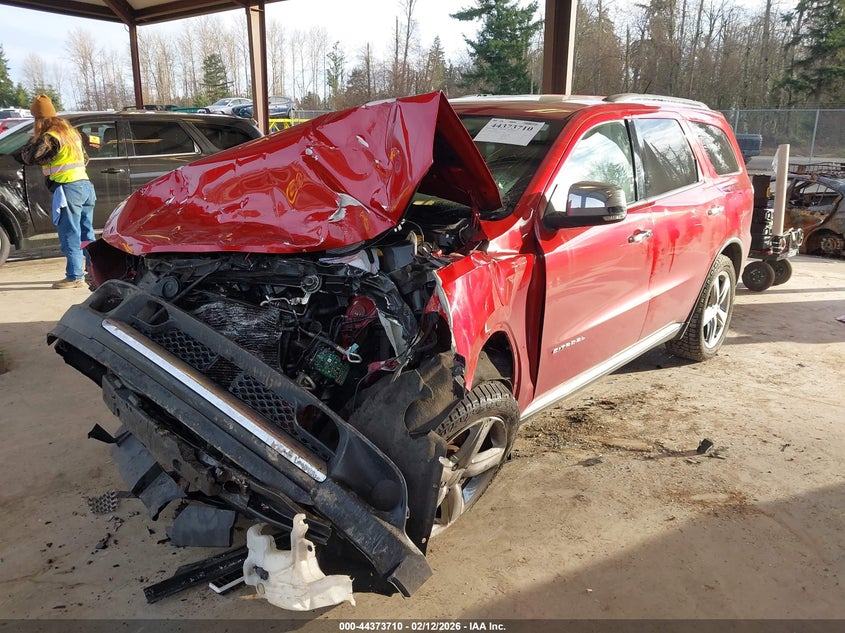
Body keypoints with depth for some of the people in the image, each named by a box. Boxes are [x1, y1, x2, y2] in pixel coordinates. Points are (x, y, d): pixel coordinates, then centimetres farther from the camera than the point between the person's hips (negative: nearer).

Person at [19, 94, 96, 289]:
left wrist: (33, 140, 5)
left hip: (68, 189, -8)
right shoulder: (71, 132, 17)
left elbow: (29, 157, -10)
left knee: (70, 235, -5)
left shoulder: (50, 137, -9)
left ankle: (75, 276, -4)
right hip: (86, 186, 8)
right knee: (86, 234, 14)